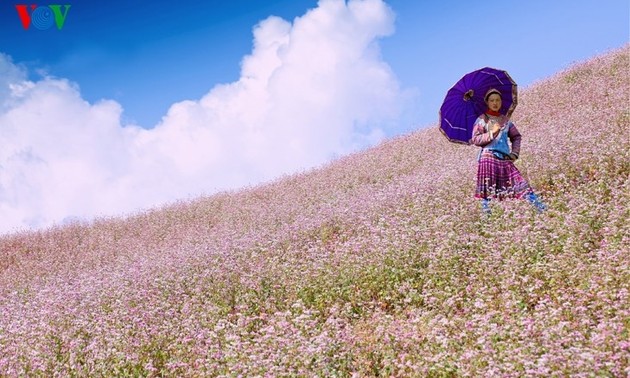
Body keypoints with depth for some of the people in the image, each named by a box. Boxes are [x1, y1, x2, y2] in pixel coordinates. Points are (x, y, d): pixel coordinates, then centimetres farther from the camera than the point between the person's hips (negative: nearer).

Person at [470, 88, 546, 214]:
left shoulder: (505, 120, 16)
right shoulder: (482, 119, 4)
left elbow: (516, 136, 21)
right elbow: (475, 139, -4)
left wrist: (515, 153, 8)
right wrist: (491, 134, -14)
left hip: (505, 158, 3)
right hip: (488, 157, -3)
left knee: (520, 182, -3)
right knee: (487, 189, -7)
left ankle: (540, 207, -5)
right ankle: (485, 212, 2)